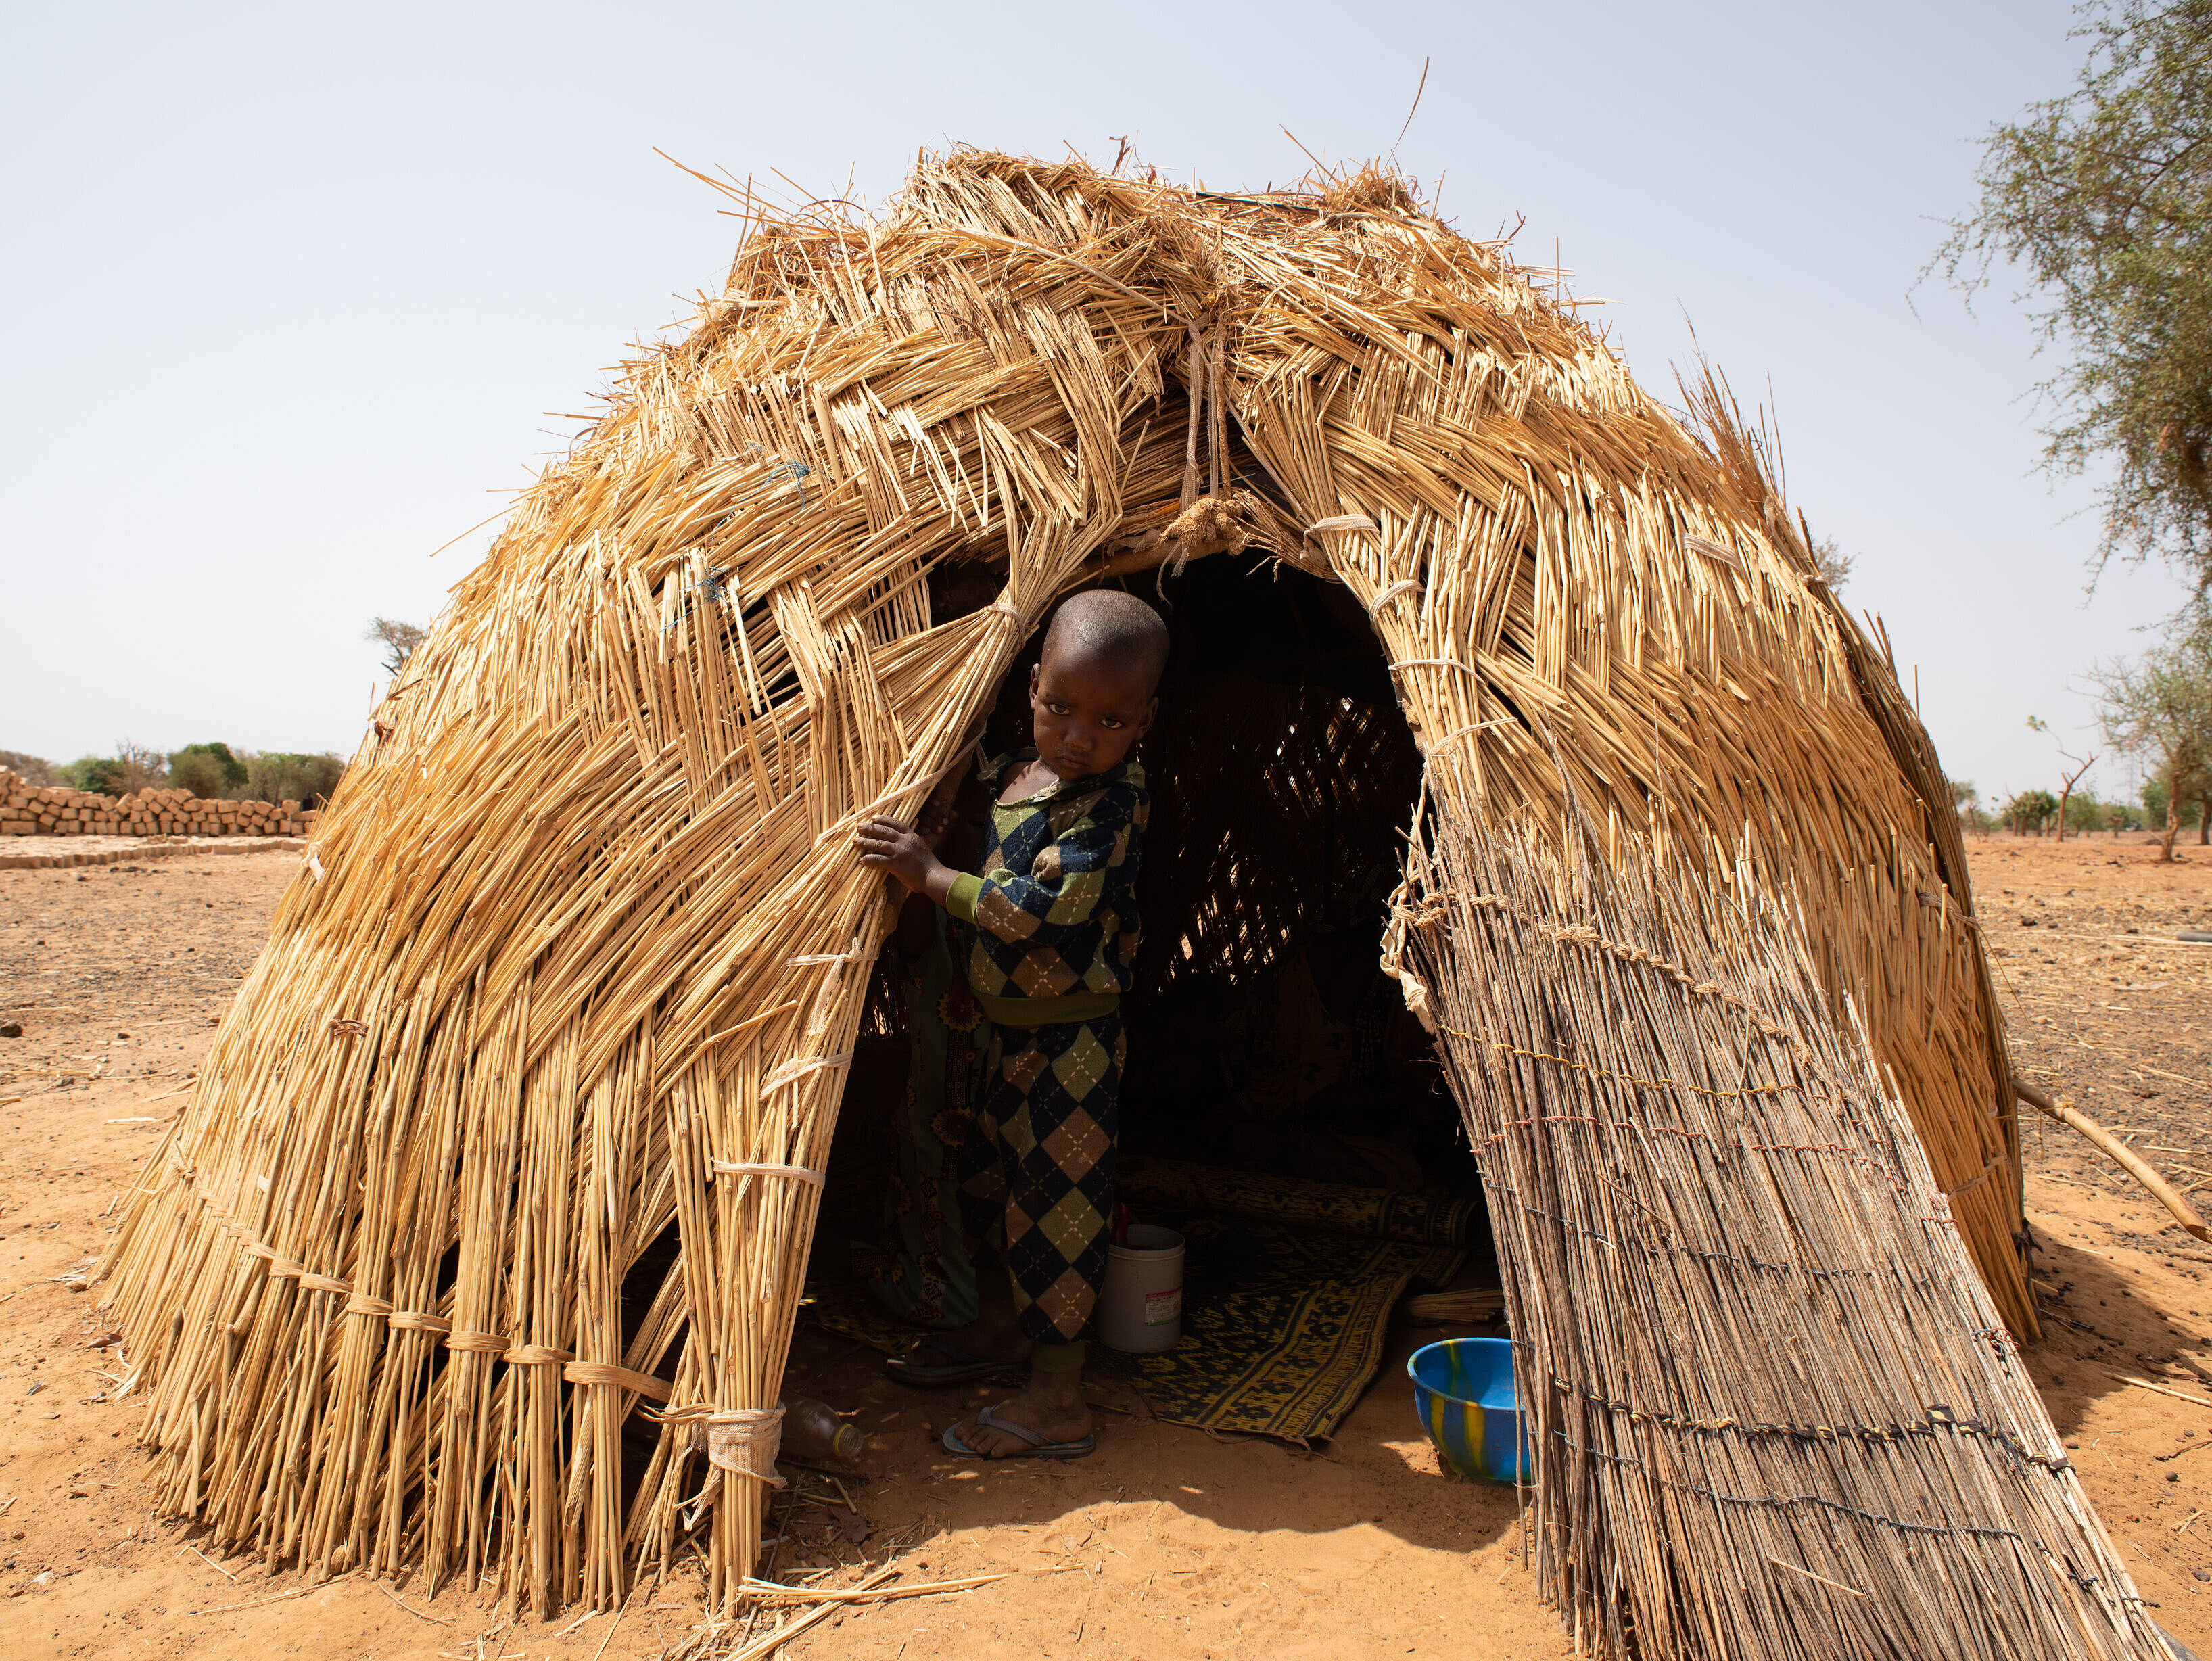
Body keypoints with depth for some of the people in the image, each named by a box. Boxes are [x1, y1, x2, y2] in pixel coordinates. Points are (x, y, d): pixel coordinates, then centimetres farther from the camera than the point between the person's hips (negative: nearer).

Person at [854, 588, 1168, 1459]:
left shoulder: (1113, 802, -23)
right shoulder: (1010, 774, 3)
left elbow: (1046, 908, -32)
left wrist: (929, 873, -28)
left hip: (1073, 1036, -9)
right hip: (1013, 1028, 9)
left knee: (1055, 1198, -1)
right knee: (989, 1176, 24)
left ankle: (1056, 1398, 13)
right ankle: (999, 1324, 46)